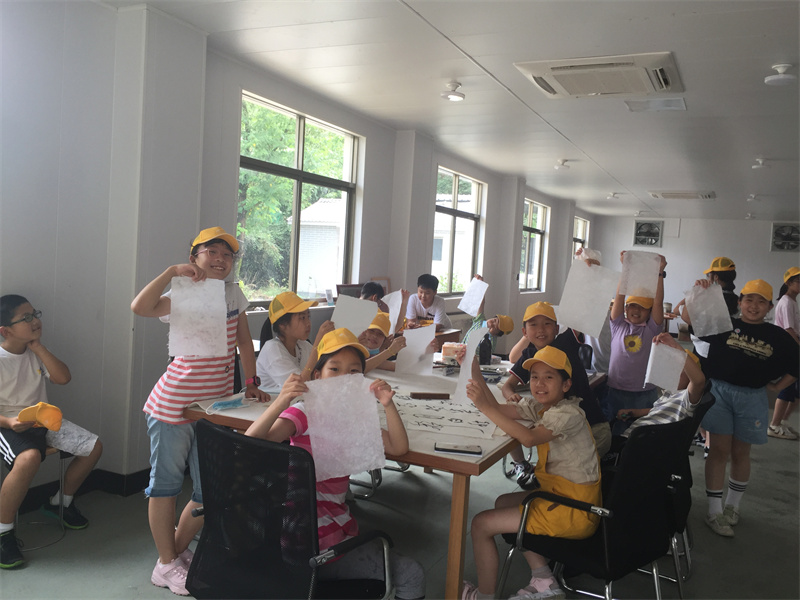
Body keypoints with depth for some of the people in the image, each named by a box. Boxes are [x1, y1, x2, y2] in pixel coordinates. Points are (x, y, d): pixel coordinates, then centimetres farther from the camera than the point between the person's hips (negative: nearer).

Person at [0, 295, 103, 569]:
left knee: (93, 446, 0)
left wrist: (38, 346, -12)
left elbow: (63, 377, -8)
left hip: (42, 420, 7)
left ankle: (60, 503, 22)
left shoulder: (35, 351, 3)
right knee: (29, 458, -38)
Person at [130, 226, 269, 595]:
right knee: (166, 484, 9)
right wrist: (173, 271, -27)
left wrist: (251, 383, 11)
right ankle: (165, 564, 25)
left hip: (216, 407, 5)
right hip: (173, 406, -5)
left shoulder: (234, 295, 7)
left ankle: (178, 548, 33)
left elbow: (244, 342, 15)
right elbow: (139, 307, -28)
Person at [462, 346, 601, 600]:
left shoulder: (569, 413, -21)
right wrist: (474, 371, -11)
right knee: (503, 503, 26)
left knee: (481, 524, -7)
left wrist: (484, 406, -39)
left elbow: (529, 438, -36)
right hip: (559, 493, 10)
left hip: (575, 511, -10)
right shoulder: (540, 405, 6)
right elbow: (499, 409, 0)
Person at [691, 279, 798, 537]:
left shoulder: (778, 337, 5)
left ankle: (732, 505, 32)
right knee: (719, 450, -1)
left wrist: (775, 387, 5)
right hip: (719, 391, -2)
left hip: (752, 398, 2)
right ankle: (714, 511, 8)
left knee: (740, 453, 13)